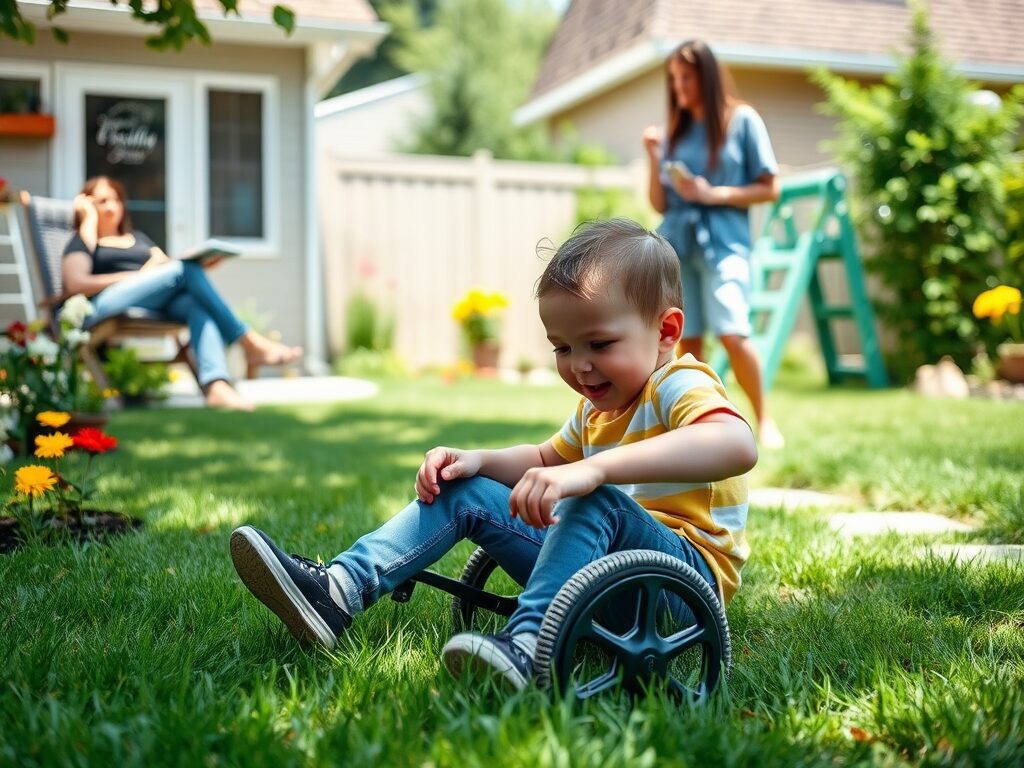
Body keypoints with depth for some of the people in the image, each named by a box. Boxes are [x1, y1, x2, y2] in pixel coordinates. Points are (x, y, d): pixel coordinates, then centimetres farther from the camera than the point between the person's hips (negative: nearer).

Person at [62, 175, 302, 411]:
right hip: (103, 306, -5)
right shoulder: (82, 242, 18)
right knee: (184, 269, -25)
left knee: (197, 302, -30)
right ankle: (251, 343, -31)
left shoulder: (138, 238, 36)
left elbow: (165, 267, 21)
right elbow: (75, 284, -2)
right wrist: (137, 275, -9)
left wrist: (198, 263, -1)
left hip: (156, 305, 5)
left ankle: (216, 385, -53)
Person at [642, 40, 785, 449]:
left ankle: (764, 420, -3)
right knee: (687, 341, 2)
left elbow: (770, 188, 0)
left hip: (723, 242, -4)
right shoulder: (674, 130, 14)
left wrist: (712, 194, -10)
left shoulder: (742, 120, 3)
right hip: (675, 243, 4)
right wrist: (654, 159, -2)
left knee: (733, 334, -17)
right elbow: (660, 204, 13)